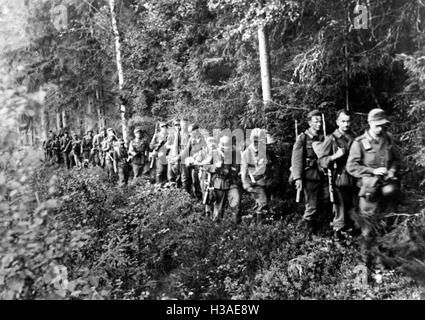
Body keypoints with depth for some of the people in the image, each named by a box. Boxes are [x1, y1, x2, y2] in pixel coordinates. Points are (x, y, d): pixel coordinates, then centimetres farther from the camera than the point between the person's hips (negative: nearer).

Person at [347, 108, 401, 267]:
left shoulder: (389, 139, 4)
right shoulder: (359, 142, -9)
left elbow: (396, 158, 17)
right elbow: (351, 166, -10)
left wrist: (392, 170, -3)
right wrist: (373, 171, -16)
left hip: (387, 186, 4)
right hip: (370, 188, -4)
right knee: (369, 225, 2)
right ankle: (366, 257, 17)